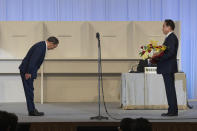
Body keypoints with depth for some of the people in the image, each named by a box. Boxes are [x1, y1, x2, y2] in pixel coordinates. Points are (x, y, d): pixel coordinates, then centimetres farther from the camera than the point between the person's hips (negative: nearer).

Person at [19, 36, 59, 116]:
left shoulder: (42, 45, 13)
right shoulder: (41, 47, -20)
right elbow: (32, 60, -25)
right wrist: (28, 73, -24)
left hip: (28, 71, 10)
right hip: (27, 71, -10)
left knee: (30, 91, 12)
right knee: (29, 91, -6)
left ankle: (32, 110, 17)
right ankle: (32, 111, -2)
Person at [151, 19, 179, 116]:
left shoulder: (172, 37, -14)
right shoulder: (169, 37, 18)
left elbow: (171, 53, -23)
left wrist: (159, 58, -19)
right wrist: (157, 58, 10)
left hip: (169, 67, -10)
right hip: (167, 68, 10)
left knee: (170, 89, -9)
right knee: (170, 89, 11)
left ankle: (172, 111, -7)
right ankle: (173, 111, 14)